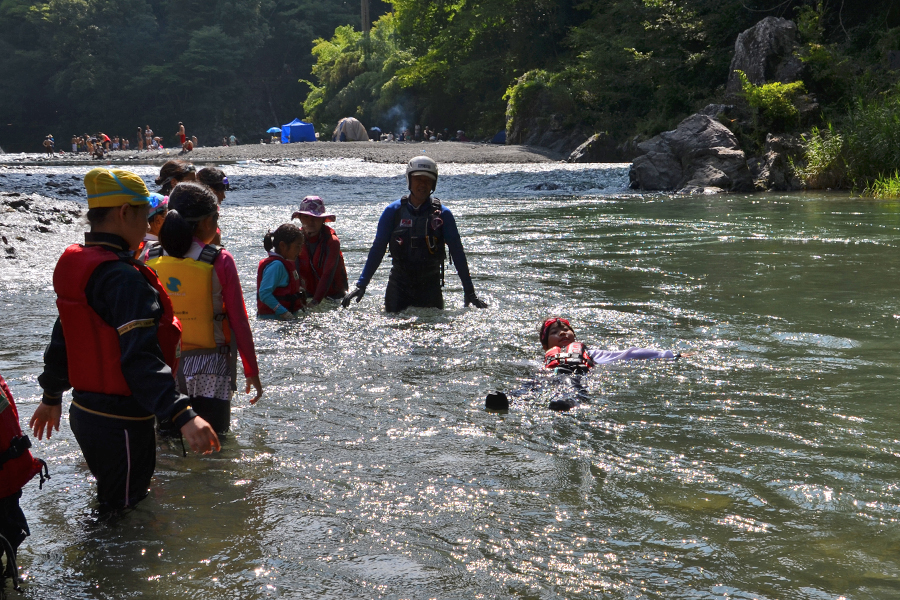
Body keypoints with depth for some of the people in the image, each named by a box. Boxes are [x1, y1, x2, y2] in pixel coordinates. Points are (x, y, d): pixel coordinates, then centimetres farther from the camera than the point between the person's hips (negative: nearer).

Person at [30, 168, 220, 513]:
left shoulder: (75, 263, 7)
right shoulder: (123, 279, -23)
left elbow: (61, 341, 18)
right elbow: (140, 359, -33)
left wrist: (52, 398, 30)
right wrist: (183, 416, -40)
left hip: (84, 415, 10)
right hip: (121, 423, -10)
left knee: (111, 500, 26)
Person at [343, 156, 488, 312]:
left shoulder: (442, 214, -1)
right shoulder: (393, 211, 2)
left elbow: (457, 252, 0)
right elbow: (377, 249, 5)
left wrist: (469, 292, -3)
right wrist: (361, 285, 0)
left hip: (430, 286, 0)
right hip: (399, 284, 0)